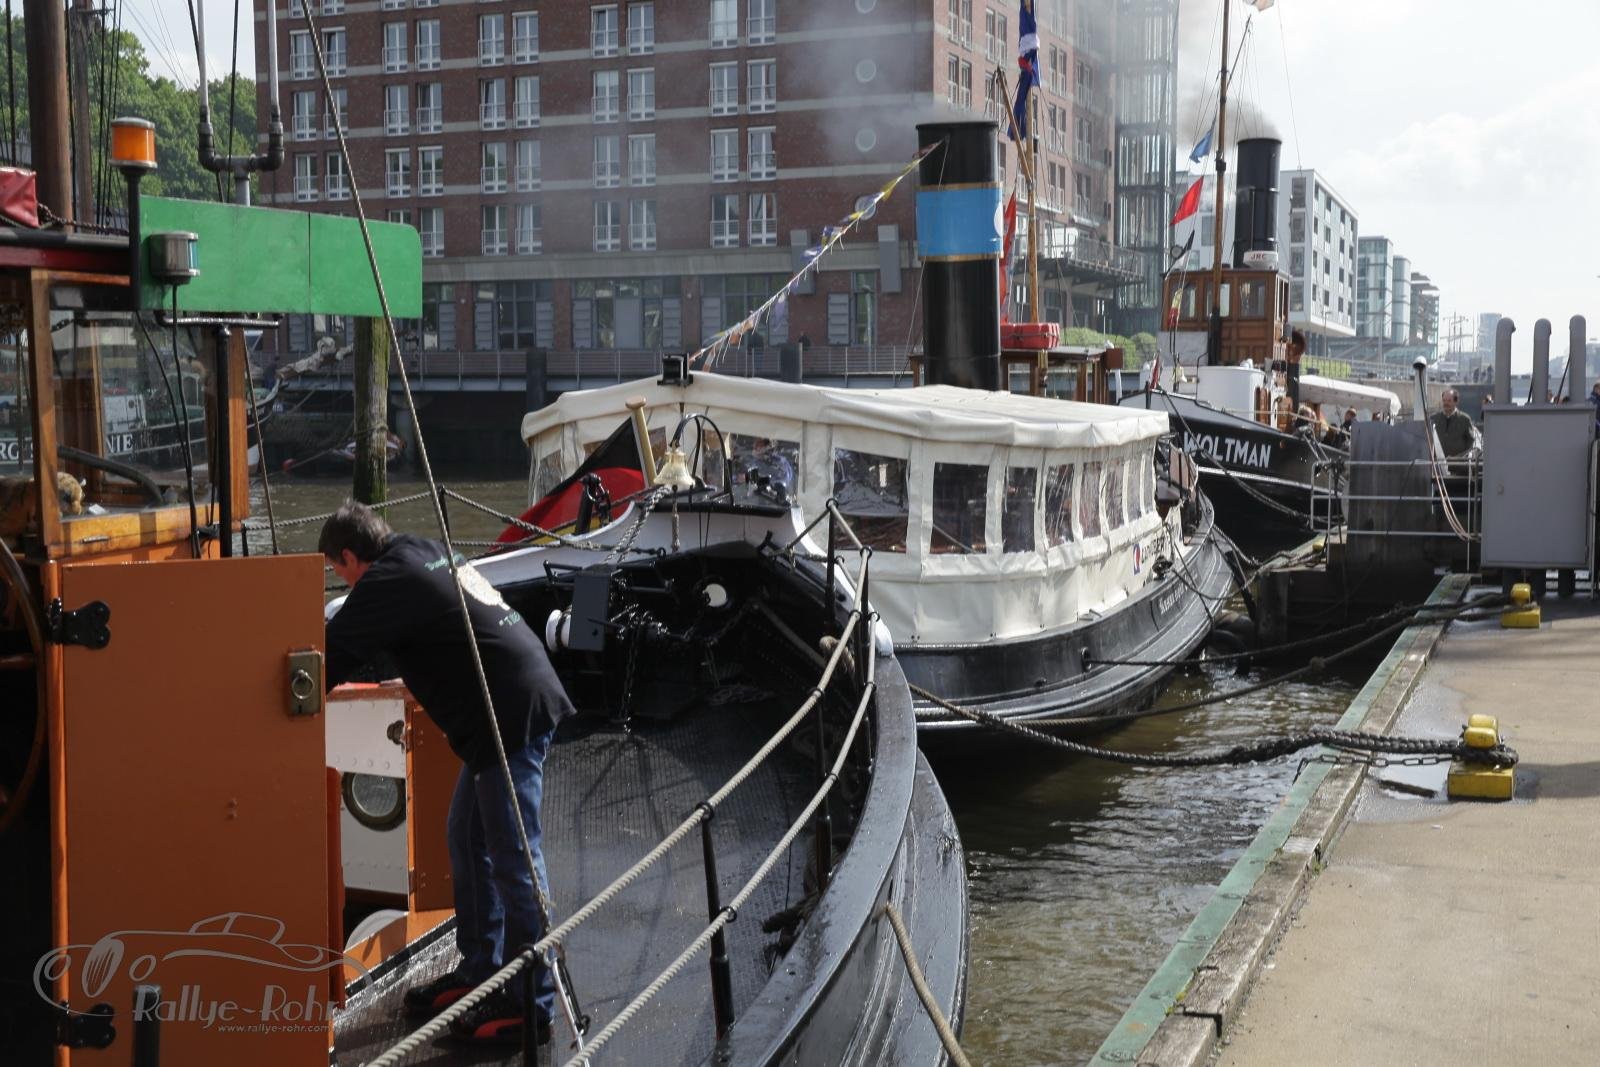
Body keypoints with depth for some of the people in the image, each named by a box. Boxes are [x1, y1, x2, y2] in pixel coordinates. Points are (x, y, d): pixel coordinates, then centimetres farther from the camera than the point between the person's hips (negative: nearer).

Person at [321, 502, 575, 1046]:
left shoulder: (387, 582, -9)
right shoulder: (428, 552, 18)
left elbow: (333, 654, -10)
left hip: (513, 715, -10)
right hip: (519, 703, 10)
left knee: (512, 859, -4)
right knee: (467, 841, 18)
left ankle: (532, 1005, 3)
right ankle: (479, 971, 28)